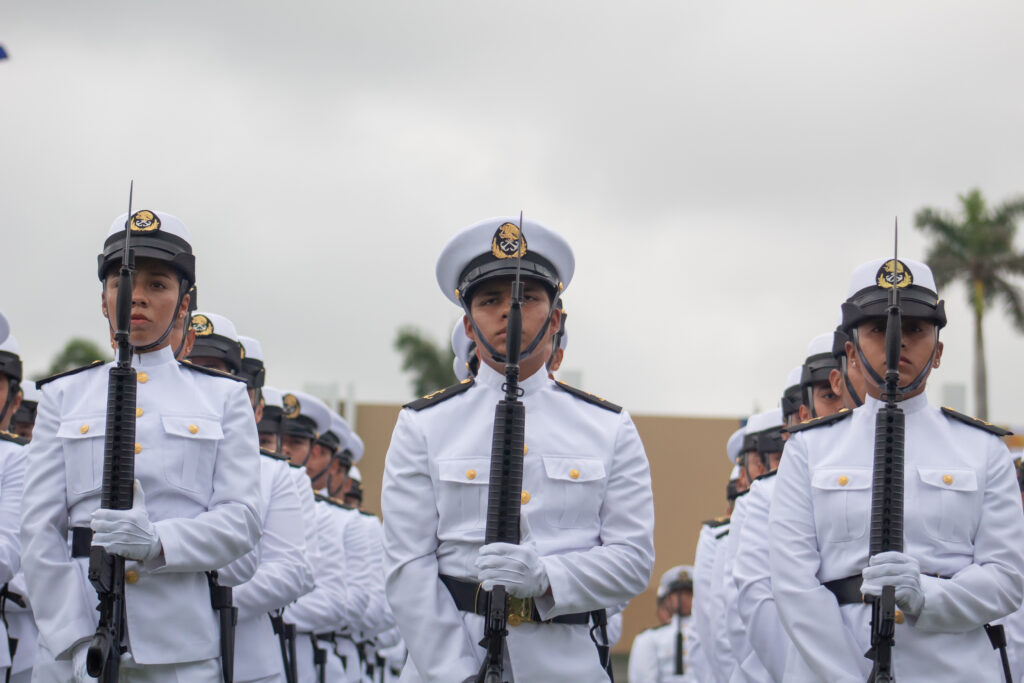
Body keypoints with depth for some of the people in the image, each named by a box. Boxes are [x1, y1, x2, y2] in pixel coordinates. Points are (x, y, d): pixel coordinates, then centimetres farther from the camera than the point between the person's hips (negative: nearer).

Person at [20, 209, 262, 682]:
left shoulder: (223, 398, 12)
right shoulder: (63, 398, 12)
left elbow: (241, 521, 2)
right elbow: (40, 529, 5)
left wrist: (157, 543, -17)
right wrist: (75, 641, -7)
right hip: (87, 633, 0)